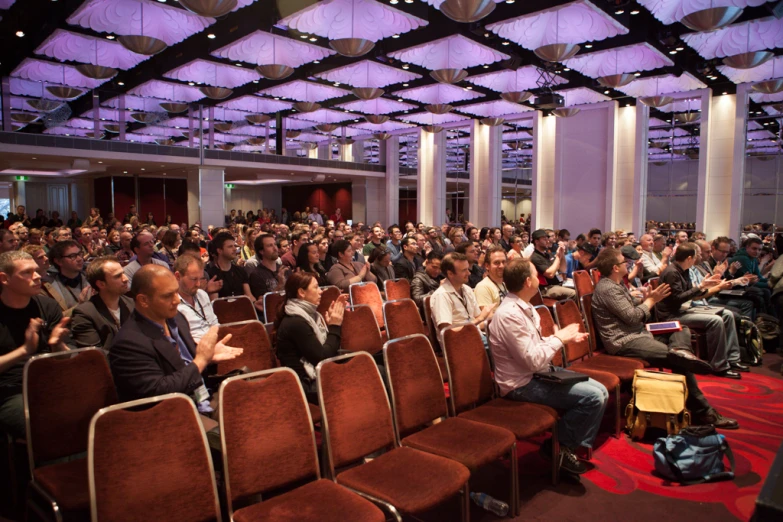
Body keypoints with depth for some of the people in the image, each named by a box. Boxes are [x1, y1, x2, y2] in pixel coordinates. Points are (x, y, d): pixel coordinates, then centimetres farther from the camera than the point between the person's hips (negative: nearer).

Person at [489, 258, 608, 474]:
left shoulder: (525, 307, 7)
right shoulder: (509, 315, -25)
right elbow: (533, 360, -26)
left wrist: (566, 337, 2)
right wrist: (560, 337, -14)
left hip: (539, 373, 10)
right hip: (522, 384, -10)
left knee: (600, 391, 4)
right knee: (593, 397, -16)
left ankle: (574, 444, 14)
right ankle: (558, 447, 2)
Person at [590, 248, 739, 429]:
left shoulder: (617, 283, 15)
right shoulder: (607, 288, -18)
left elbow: (633, 305, 18)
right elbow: (632, 316, -20)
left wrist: (646, 299, -2)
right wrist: (651, 300, -5)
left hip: (637, 333, 11)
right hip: (625, 342, -11)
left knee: (681, 330, 10)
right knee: (681, 363, -16)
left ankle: (680, 351, -19)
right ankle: (702, 411, -3)